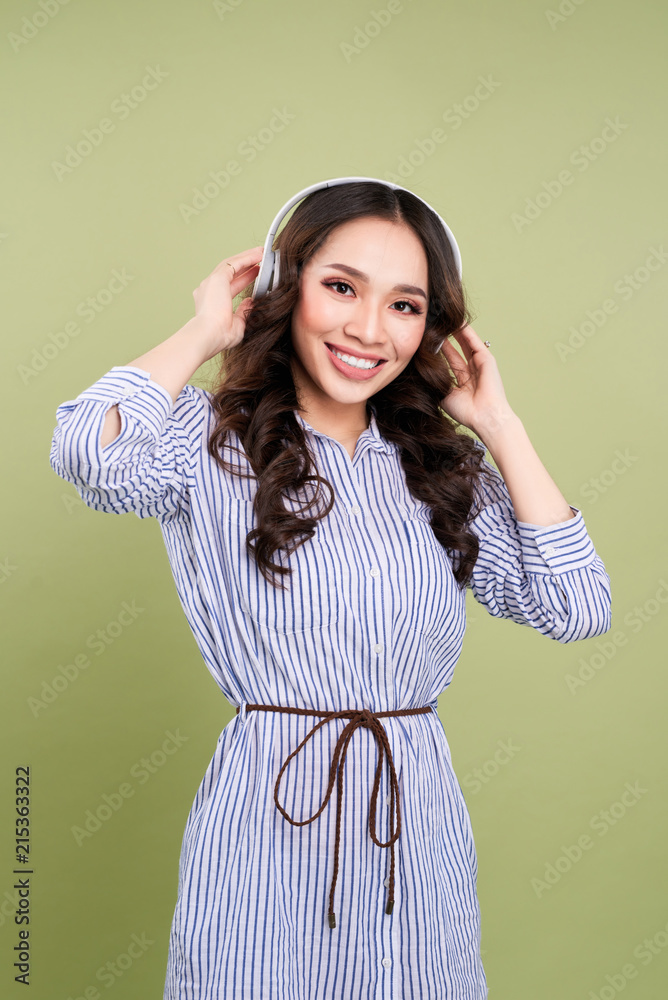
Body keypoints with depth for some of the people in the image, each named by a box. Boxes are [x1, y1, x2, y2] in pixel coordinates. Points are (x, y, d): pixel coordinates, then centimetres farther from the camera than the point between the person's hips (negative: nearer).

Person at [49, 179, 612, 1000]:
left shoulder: (445, 465, 6)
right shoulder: (212, 440, -6)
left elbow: (578, 608, -2)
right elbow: (88, 451, -29)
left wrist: (499, 424, -1)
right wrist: (203, 332, -11)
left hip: (419, 825, 4)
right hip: (266, 822, -3)